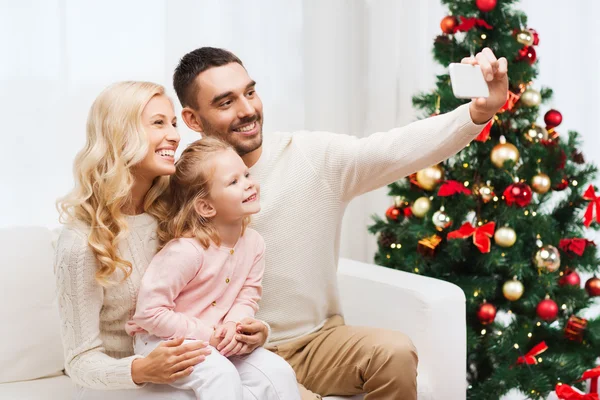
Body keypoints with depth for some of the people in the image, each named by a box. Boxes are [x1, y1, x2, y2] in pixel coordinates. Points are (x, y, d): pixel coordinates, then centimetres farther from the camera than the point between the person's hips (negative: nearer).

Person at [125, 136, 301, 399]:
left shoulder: (253, 243, -4)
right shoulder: (186, 250, -26)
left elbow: (248, 296, 4)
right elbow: (149, 312, -24)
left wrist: (233, 325, -18)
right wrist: (205, 335, -21)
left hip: (217, 341, 7)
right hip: (162, 339, -7)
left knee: (278, 373, -11)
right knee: (221, 376, -32)